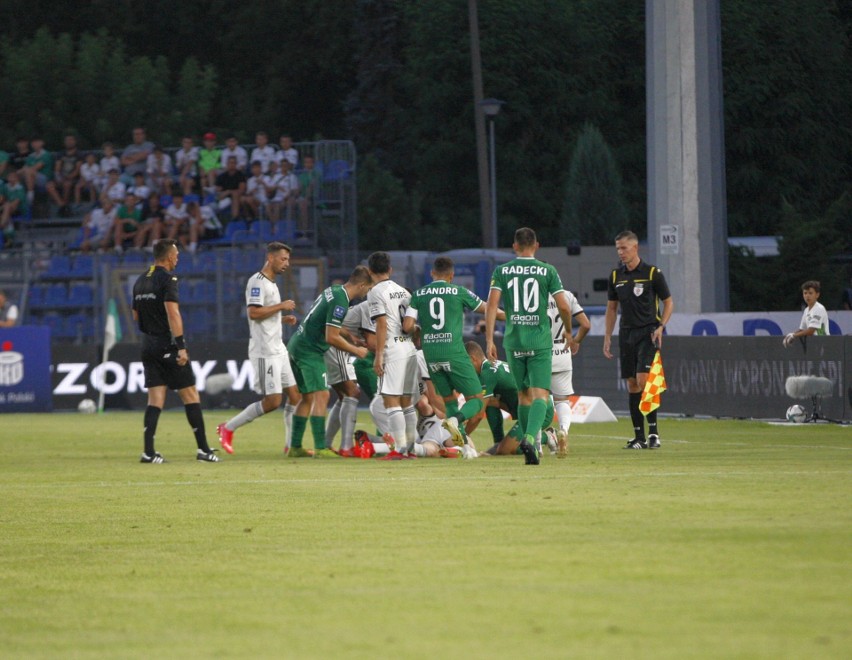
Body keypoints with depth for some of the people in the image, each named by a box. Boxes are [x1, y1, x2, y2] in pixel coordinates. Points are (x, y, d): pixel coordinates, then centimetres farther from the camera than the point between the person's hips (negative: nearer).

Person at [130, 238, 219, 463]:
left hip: (148, 345, 7)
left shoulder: (140, 281, 13)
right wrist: (182, 346, -23)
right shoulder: (167, 279, -11)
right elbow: (172, 312, -21)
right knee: (190, 395, 1)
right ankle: (203, 449, 1)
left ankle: (148, 451, -4)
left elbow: (136, 316, 20)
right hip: (168, 345, -7)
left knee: (155, 399, 5)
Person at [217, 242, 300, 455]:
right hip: (264, 351, -10)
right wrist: (281, 306, -17)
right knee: (273, 401, -11)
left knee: (294, 394, 7)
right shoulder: (257, 282, -13)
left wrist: (283, 319, 10)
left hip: (278, 349, 10)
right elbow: (253, 312, -24)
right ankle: (228, 428, 0)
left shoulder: (271, 284, 18)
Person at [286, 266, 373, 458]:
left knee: (307, 397, 14)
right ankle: (320, 448, -14)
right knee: (321, 396, -10)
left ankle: (295, 447, 15)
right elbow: (331, 337, -20)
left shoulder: (334, 291, 10)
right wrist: (356, 350, -8)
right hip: (310, 351, -10)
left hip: (297, 346, 10)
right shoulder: (340, 301, -19)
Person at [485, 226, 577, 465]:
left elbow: (492, 305, -5)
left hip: (514, 341, 2)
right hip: (540, 341, -2)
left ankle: (529, 442, 19)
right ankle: (530, 438, -29)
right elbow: (563, 306, -4)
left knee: (523, 394, 16)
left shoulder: (502, 271, 4)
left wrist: (489, 340, -3)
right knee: (540, 394, -6)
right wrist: (568, 331, 15)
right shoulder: (547, 271, 0)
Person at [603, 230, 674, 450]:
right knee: (632, 384, 3)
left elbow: (668, 302, 2)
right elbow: (612, 307, 17)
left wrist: (660, 327, -11)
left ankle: (653, 430, -9)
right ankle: (639, 437, 6)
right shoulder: (616, 276, 9)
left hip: (648, 332, -5)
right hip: (626, 333, 5)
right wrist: (607, 337, 11)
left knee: (643, 379, -17)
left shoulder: (652, 273, -4)